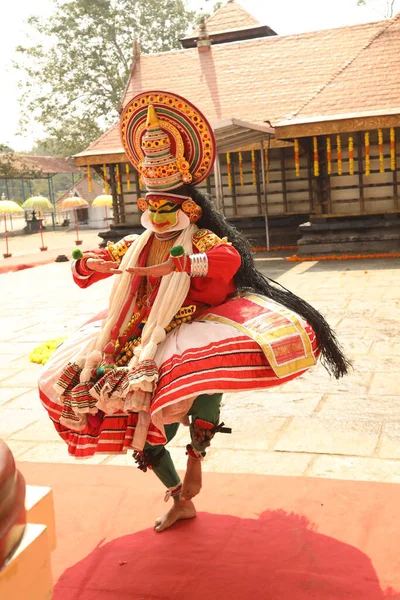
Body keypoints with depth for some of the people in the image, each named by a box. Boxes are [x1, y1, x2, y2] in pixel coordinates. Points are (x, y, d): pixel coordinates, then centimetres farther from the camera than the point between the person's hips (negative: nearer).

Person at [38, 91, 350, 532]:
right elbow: (85, 268, 12)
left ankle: (195, 460, -15)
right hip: (145, 338, 5)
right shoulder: (134, 246, 10)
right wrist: (91, 264, -13)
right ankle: (180, 501, 24)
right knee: (139, 431, 3)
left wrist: (172, 265, -37)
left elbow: (229, 258, -29)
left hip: (194, 328, -5)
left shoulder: (202, 242, -5)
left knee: (211, 367, -39)